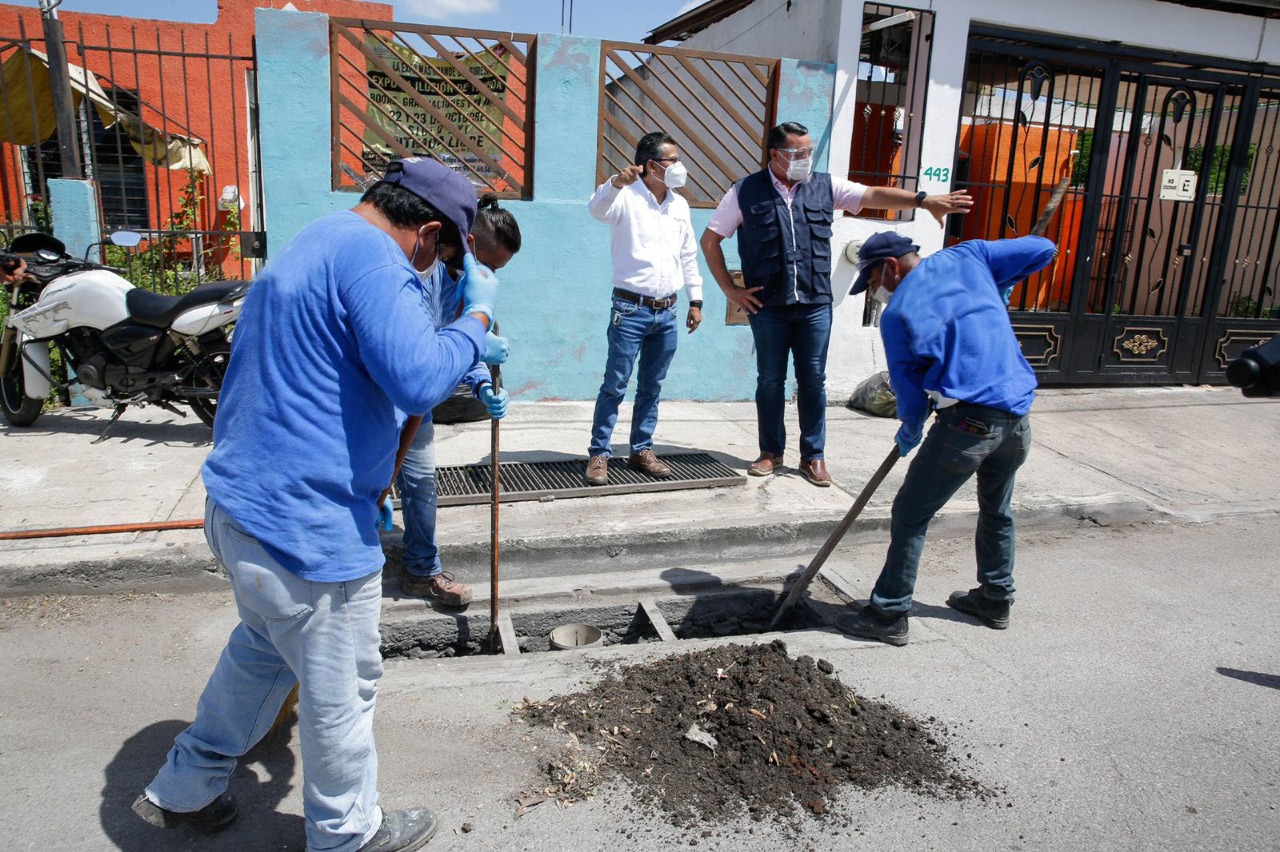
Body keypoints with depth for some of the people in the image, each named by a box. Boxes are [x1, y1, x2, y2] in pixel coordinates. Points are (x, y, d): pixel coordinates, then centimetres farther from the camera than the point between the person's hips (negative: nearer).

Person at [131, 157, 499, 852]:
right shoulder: (370, 254, -18)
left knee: (262, 649, 31)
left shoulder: (311, 247, 17)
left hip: (244, 503, 11)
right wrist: (477, 314, -12)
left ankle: (183, 789, 48)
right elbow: (419, 380, -29)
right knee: (341, 690, 10)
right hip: (305, 527, -10)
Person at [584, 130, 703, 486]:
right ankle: (599, 454, 7)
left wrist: (696, 299, 16)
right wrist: (616, 182, -48)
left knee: (651, 388, 13)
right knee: (615, 386, -2)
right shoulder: (627, 197, -7)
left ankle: (642, 450, 24)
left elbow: (689, 255, 18)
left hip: (667, 313, 6)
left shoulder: (680, 205, 12)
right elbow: (598, 208, -28)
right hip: (631, 309, -6)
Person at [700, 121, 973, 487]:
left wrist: (923, 200, -14)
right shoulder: (746, 192, 0)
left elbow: (873, 195, -1)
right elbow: (710, 240, 4)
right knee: (770, 381, 8)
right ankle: (771, 452, 22)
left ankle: (814, 456, 18)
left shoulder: (824, 186, 6)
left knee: (813, 381, 6)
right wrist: (731, 290, -1)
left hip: (815, 305, 2)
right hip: (768, 307, -2)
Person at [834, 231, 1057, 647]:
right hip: (1017, 415, 7)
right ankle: (995, 599, 40)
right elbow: (1042, 248, 14)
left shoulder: (896, 313, -4)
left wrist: (910, 432, 18)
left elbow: (909, 387, 0)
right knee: (997, 511, 25)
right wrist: (1001, 285, 30)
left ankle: (888, 614, 8)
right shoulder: (968, 256, 9)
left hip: (967, 421, -7)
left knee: (910, 515, 3)